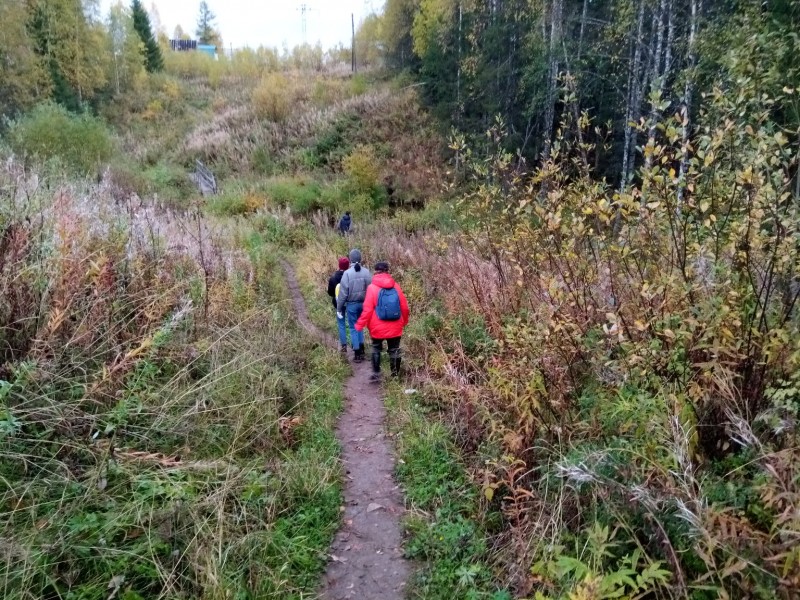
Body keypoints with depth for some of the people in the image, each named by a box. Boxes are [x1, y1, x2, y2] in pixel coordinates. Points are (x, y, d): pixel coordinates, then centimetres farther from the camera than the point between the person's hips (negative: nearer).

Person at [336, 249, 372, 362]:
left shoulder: (347, 273, -14)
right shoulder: (366, 272, -6)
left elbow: (343, 292, -11)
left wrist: (339, 308, -2)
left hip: (351, 304, -3)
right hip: (364, 303, 3)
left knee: (353, 328, 8)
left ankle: (357, 354, 10)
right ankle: (361, 351, 25)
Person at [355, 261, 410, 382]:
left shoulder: (372, 287, -11)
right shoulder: (395, 287, -2)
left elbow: (367, 309, -13)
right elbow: (404, 307, 3)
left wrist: (360, 324, -3)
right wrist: (404, 322, 20)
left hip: (378, 328, -2)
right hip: (395, 328, 2)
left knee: (376, 349, 17)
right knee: (394, 350, 13)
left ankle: (376, 374, 16)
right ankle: (396, 375, 18)